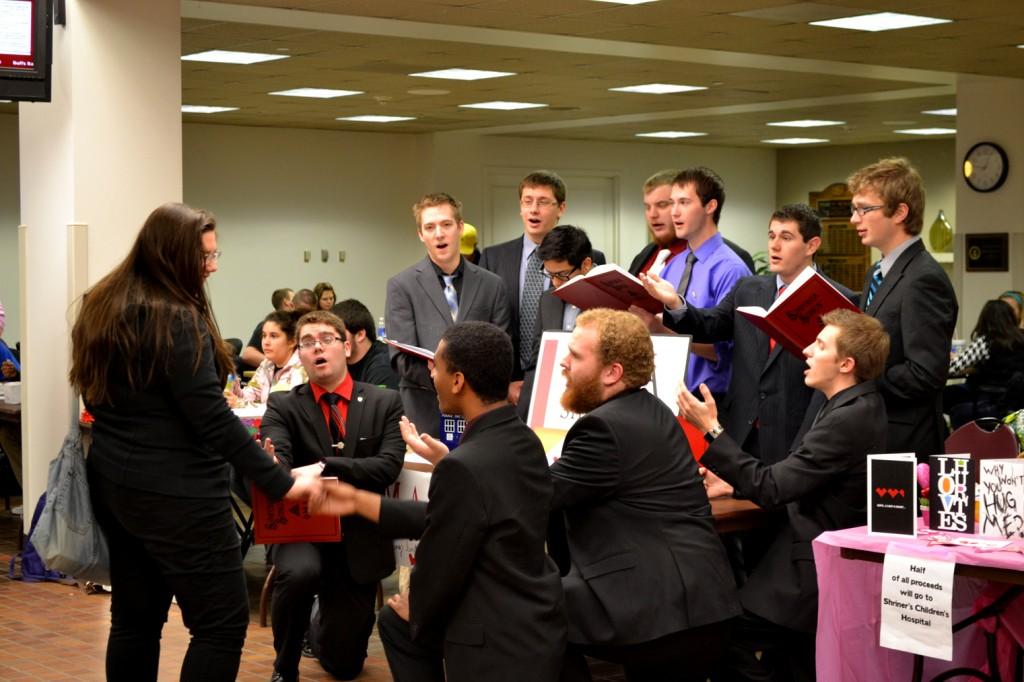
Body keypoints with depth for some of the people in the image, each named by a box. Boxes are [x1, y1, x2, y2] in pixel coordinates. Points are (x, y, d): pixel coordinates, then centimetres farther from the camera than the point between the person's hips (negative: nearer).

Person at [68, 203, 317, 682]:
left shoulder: (101, 305, 9)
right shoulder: (177, 319, -18)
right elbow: (211, 418, -22)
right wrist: (280, 483, -21)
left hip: (113, 482, 9)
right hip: (174, 493, -9)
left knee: (134, 617, 14)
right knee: (222, 622, -3)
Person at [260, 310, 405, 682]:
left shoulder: (384, 403, 1)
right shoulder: (283, 406, 0)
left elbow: (388, 466, -13)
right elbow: (276, 462, -18)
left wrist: (324, 468, -27)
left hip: (359, 537, 1)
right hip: (302, 528, -1)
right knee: (299, 571, -38)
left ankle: (323, 625, 42)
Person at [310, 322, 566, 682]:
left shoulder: (465, 467, -26)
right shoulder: (523, 441, 1)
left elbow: (440, 567, -16)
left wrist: (415, 608, 5)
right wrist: (358, 501, 14)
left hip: (502, 649, -8)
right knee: (396, 621, 20)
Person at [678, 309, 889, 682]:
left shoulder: (850, 417, -23)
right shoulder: (854, 403, 8)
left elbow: (771, 489, -22)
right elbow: (792, 476, 14)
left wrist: (712, 430, -19)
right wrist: (735, 482, 3)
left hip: (816, 569, -9)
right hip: (821, 553, 9)